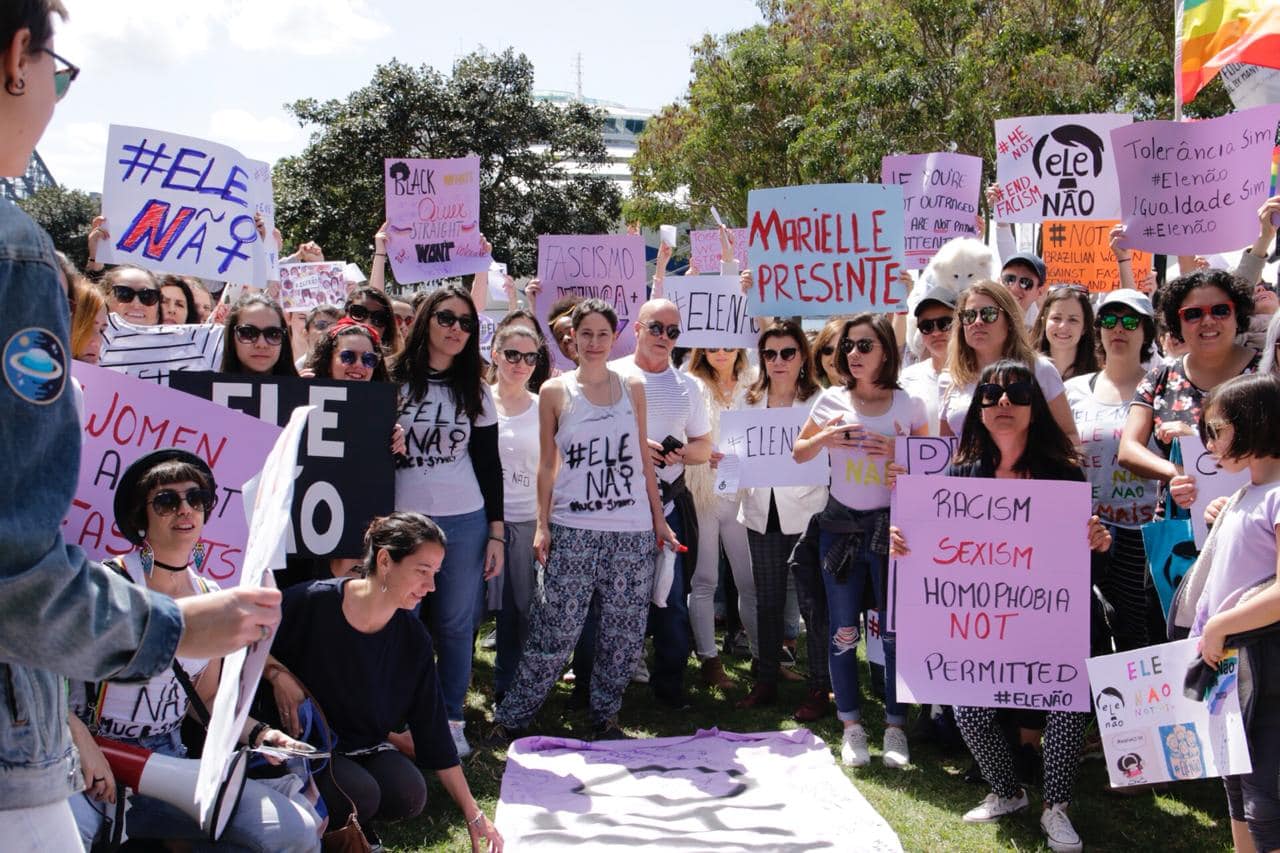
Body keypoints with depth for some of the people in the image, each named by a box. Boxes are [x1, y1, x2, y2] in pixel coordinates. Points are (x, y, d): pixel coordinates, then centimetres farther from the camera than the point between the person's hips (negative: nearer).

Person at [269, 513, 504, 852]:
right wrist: (279, 675, -25)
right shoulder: (313, 603, -20)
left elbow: (433, 733, -2)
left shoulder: (413, 640, -7)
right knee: (360, 794, -30)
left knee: (409, 794, -24)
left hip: (363, 746, 4)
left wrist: (474, 815, -1)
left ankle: (354, 825, 7)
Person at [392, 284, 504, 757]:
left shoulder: (475, 390, 9)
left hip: (464, 523, 1)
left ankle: (452, 720, 17)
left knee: (456, 624, 5)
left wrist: (496, 531, 5)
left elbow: (489, 464, 10)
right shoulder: (392, 380, 2)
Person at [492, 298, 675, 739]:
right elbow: (547, 462, 6)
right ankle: (511, 717, 8)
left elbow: (644, 458, 14)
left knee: (624, 632, 4)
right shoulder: (555, 391, 4)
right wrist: (542, 524, 0)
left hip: (631, 529, 3)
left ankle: (605, 716, 20)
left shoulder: (632, 388, 10)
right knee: (557, 629, -5)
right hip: (573, 529, -3)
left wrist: (658, 518, 12)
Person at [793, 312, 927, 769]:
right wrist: (823, 439, -8)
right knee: (843, 632, 5)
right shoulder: (832, 401, 1)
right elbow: (798, 453, 11)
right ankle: (851, 726, 18)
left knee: (896, 631, 1)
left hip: (892, 525, -1)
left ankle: (895, 727, 15)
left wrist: (899, 454, -14)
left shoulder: (909, 405, -3)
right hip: (840, 525, 2)